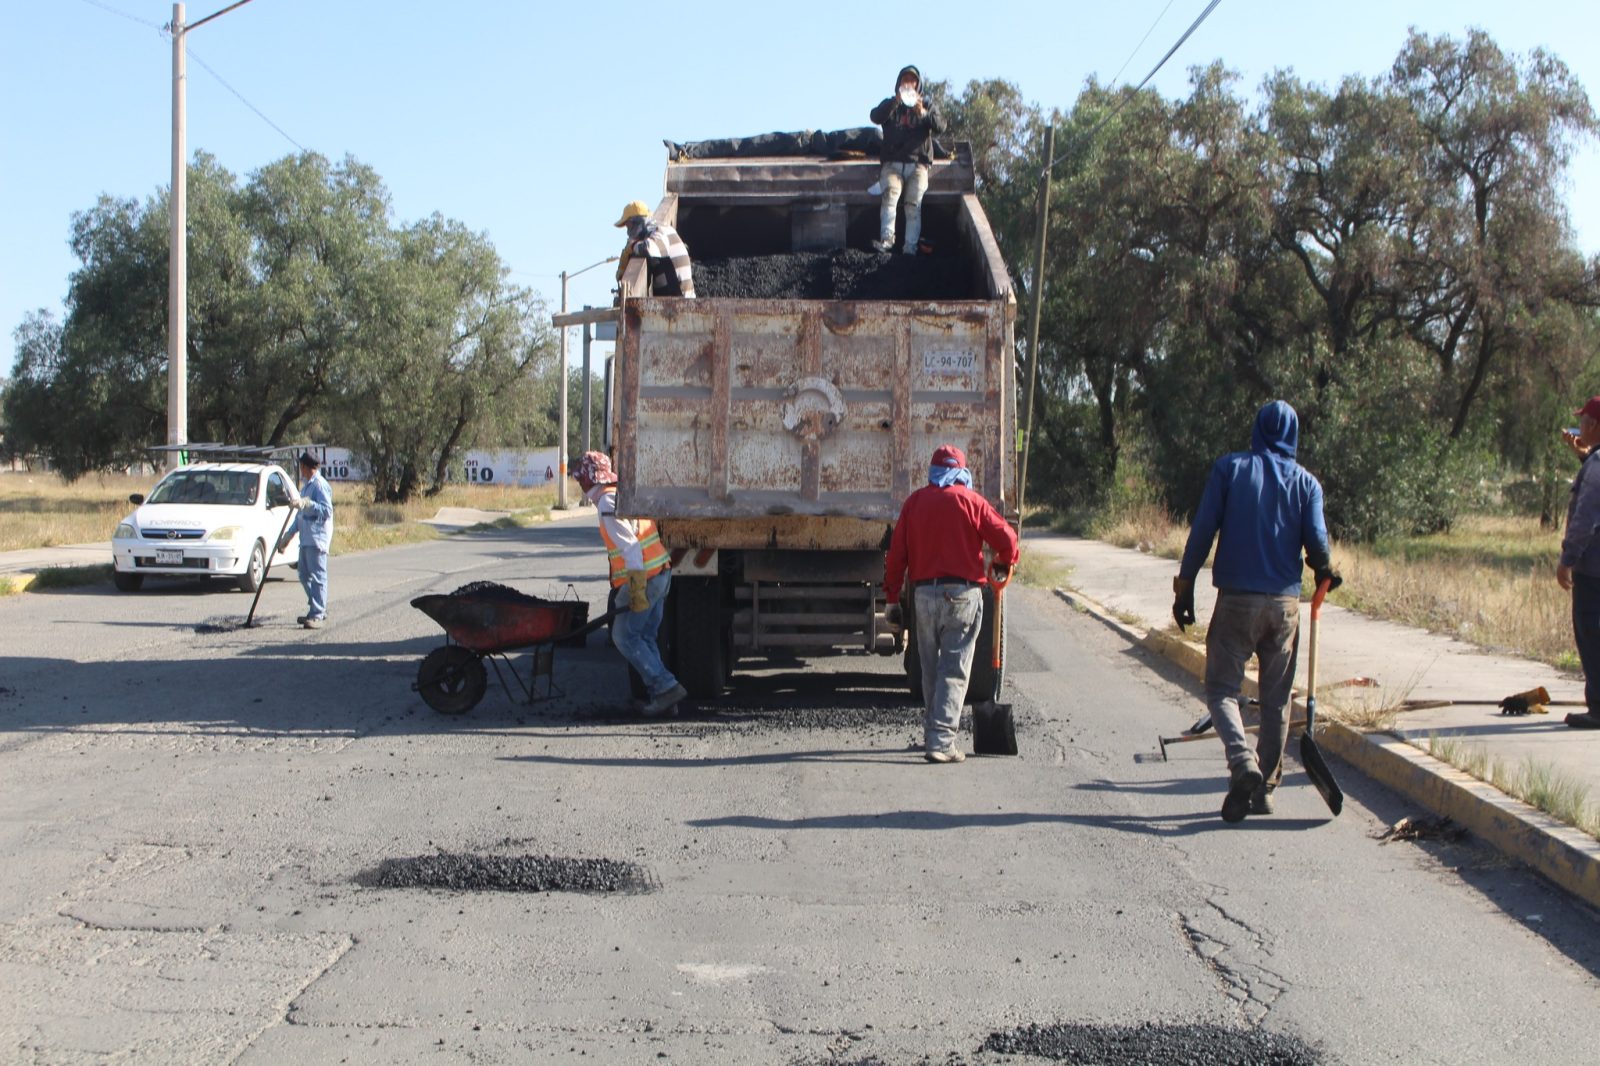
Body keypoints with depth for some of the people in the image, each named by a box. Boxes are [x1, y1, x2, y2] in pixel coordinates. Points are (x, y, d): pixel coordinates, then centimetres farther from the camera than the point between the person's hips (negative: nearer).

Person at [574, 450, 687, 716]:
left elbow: (630, 546, -21)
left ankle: (666, 686, -8)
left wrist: (637, 587, -23)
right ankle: (659, 693, 11)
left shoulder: (609, 504, -13)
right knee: (645, 637, 14)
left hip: (642, 578, -9)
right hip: (661, 574, 9)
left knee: (624, 636, -2)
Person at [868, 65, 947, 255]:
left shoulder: (926, 104, 18)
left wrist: (923, 113, -17)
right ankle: (887, 238, -37)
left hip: (918, 163, 0)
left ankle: (911, 248, -17)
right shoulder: (890, 104, 18)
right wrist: (895, 101, -18)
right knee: (890, 196, -25)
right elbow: (875, 116, -4)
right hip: (893, 162, 0)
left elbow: (940, 126, 1)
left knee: (914, 205, -12)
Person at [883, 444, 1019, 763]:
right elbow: (1006, 537, -5)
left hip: (924, 593, 3)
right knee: (953, 672, -3)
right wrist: (1003, 565, 16)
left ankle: (932, 734, 26)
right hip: (962, 594, -3)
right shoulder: (970, 500, -3)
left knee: (930, 671, 16)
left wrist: (892, 597, 11)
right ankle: (941, 741, -11)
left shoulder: (914, 502, 6)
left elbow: (897, 553, 5)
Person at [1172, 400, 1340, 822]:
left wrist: (1184, 588, 0)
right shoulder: (1306, 482, 5)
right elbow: (1317, 540, -5)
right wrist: (1324, 573, 17)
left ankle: (1243, 762, -23)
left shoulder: (1229, 468, 1)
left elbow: (1202, 530, -5)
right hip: (1285, 602, 2)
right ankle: (1265, 788, 14)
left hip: (1236, 600, -2)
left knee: (1222, 689, 2)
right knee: (1276, 699, 12)